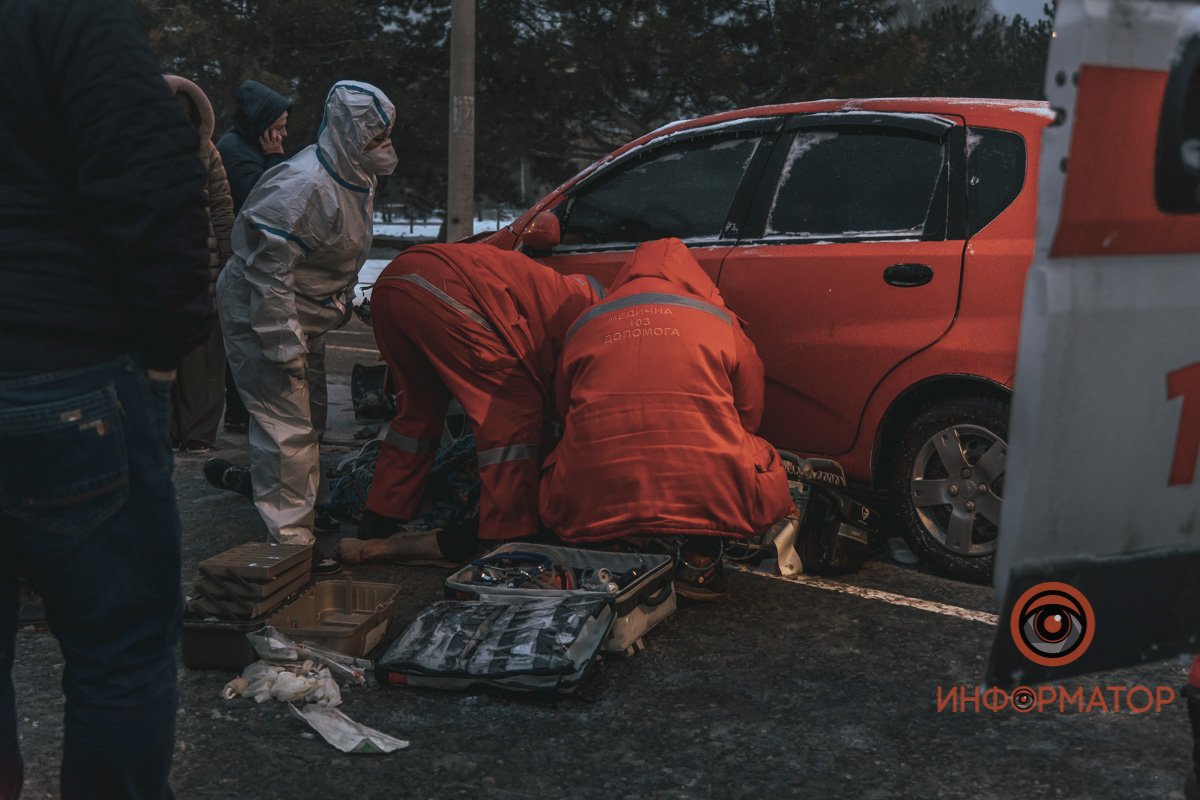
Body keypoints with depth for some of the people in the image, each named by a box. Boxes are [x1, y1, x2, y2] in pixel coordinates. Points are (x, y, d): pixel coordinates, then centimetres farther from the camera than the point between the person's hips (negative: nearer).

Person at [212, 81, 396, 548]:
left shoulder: (356, 182, 4)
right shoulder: (303, 186, -29)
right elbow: (268, 267, -29)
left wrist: (341, 308, 21)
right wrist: (284, 345, -28)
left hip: (306, 319, 10)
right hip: (261, 317, -10)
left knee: (310, 418, 20)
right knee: (287, 428, -10)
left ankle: (307, 507, 37)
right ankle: (290, 540, -1)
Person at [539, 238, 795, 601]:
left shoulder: (584, 325, 17)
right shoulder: (719, 319, 14)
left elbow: (565, 409, 27)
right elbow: (749, 414, 21)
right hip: (707, 498, -2)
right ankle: (699, 556, 4)